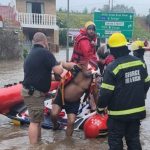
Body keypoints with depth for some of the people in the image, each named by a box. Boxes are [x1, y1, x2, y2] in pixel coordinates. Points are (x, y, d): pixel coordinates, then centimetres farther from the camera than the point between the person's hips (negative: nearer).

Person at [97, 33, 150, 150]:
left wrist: (101, 106, 0)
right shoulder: (140, 63, 0)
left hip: (119, 112, -5)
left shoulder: (112, 67, -18)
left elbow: (106, 92, -17)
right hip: (137, 110, 6)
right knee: (134, 139, 17)